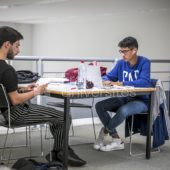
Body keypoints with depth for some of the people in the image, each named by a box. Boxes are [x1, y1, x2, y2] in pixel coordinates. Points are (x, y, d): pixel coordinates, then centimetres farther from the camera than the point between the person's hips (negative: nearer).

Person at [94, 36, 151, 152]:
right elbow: (108, 77, 8)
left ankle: (105, 131, -5)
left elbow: (145, 82, -26)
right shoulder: (121, 63, 4)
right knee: (99, 106, -15)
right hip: (124, 98, 6)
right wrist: (105, 81, -18)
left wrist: (122, 83, -31)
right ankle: (117, 140, -11)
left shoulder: (144, 62, -11)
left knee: (123, 111, -35)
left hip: (141, 100, -6)